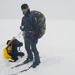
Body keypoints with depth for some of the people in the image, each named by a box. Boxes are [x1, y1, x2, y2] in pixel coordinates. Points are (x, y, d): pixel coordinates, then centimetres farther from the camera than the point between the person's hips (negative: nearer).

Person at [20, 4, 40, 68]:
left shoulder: (32, 16, -13)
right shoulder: (23, 18, 11)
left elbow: (36, 27, -16)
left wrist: (36, 36, -19)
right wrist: (22, 28, -5)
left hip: (32, 36, -8)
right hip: (26, 36, 8)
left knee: (33, 49, -3)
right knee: (27, 48, 19)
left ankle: (37, 61, 13)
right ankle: (30, 58, 39)